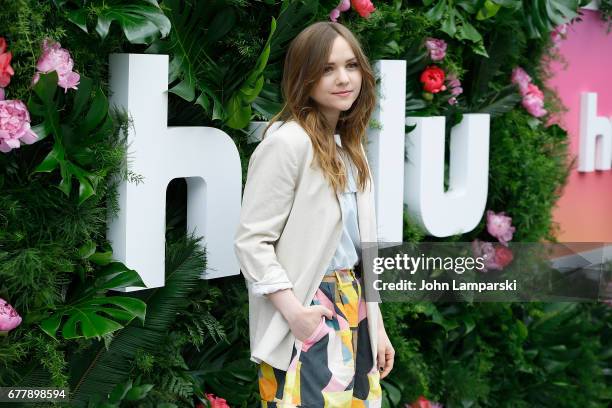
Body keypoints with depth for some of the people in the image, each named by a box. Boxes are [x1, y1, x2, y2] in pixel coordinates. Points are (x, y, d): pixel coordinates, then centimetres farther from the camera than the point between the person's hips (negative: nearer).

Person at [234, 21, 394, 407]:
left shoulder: (350, 146, 12)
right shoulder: (288, 141, -14)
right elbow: (251, 241, -16)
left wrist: (376, 324, 15)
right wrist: (293, 312, -23)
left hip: (353, 312, 8)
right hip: (308, 318, -8)